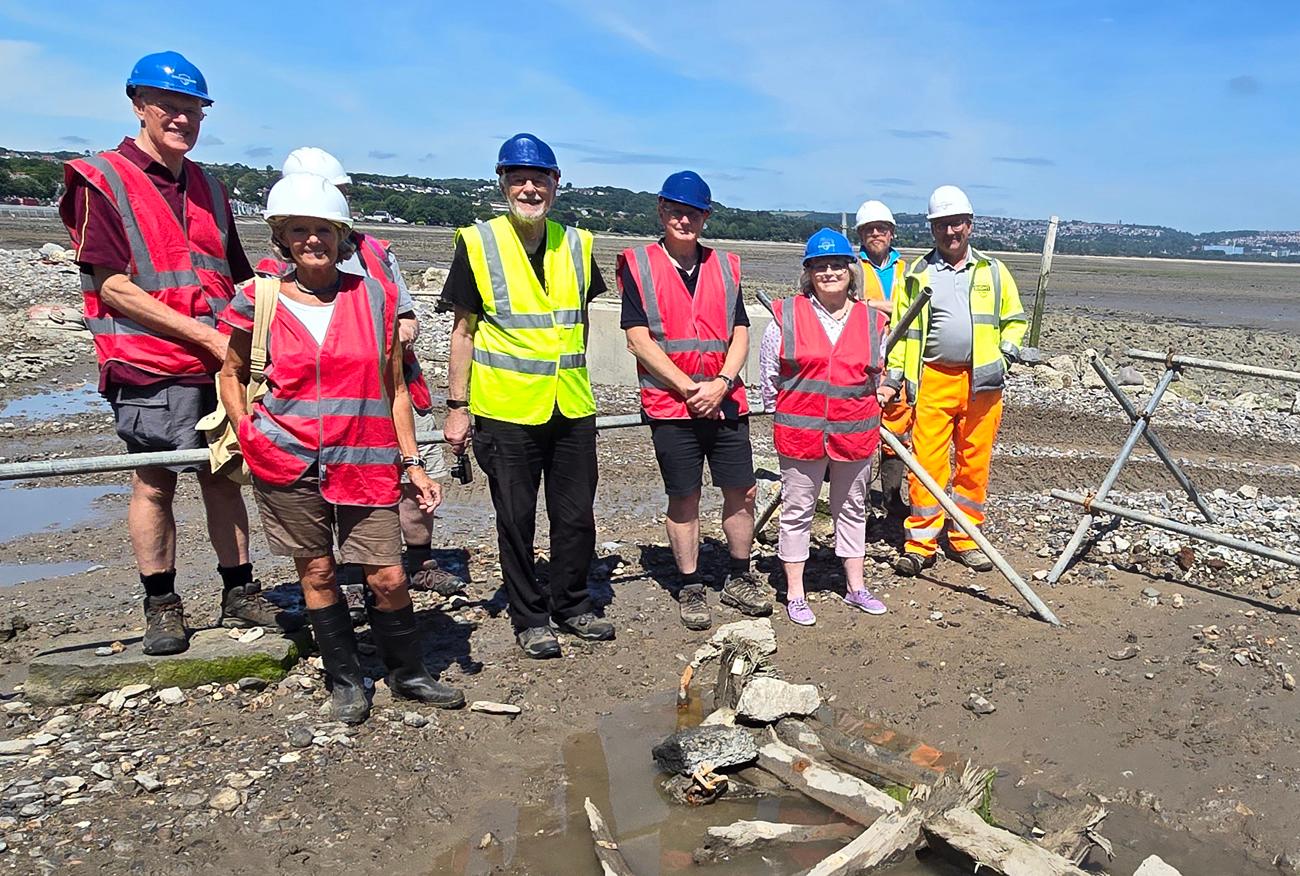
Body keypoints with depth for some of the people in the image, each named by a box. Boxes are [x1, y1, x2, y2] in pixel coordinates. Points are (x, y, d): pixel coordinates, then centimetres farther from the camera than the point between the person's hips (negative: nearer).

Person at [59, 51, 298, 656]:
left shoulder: (208, 188, 14)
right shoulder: (101, 181, -4)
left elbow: (237, 282, 19)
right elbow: (115, 289, -12)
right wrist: (207, 335, -16)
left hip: (220, 363, 5)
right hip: (150, 365, -5)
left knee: (223, 475, 10)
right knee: (154, 483, 4)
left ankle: (240, 594, 20)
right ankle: (161, 606, 18)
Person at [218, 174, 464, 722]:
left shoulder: (374, 297, 3)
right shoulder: (261, 299, 0)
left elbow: (395, 388, 6)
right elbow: (231, 373, 15)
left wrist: (412, 463, 3)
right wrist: (248, 433, 1)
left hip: (365, 463, 0)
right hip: (287, 462, 0)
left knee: (388, 578, -1)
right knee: (317, 573, 9)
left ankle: (407, 673, 23)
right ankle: (345, 680, 28)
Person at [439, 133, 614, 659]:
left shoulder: (576, 244, 7)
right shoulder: (477, 244, -4)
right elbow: (463, 330, -2)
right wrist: (457, 407, -4)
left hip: (571, 410, 4)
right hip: (506, 412, -3)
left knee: (576, 516, 11)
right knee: (516, 521, 7)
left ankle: (571, 606, 30)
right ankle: (529, 619, 24)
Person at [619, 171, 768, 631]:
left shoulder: (726, 265, 11)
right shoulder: (638, 264, -1)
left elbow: (740, 335, 7)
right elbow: (639, 340, -8)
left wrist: (721, 383, -9)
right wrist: (689, 387, -13)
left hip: (726, 400, 4)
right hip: (670, 403, -3)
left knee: (742, 492, 7)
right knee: (684, 498, 5)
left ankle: (738, 578, 26)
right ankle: (690, 588, 21)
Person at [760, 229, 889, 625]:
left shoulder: (872, 320, 4)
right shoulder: (786, 315, -5)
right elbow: (768, 375, 2)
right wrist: (785, 416, 5)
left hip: (856, 434, 3)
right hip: (800, 434, -3)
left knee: (852, 508, 16)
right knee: (798, 510, 7)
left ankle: (856, 587, 32)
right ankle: (795, 594, 20)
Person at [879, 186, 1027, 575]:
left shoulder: (994, 271, 13)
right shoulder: (917, 274, 10)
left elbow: (1015, 320, 18)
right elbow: (904, 331, 8)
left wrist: (1007, 351, -1)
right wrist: (894, 379, 0)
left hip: (982, 382, 2)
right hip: (933, 379, -1)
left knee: (975, 463, 6)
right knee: (927, 461, -5)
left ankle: (966, 539, 18)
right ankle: (921, 544, 3)